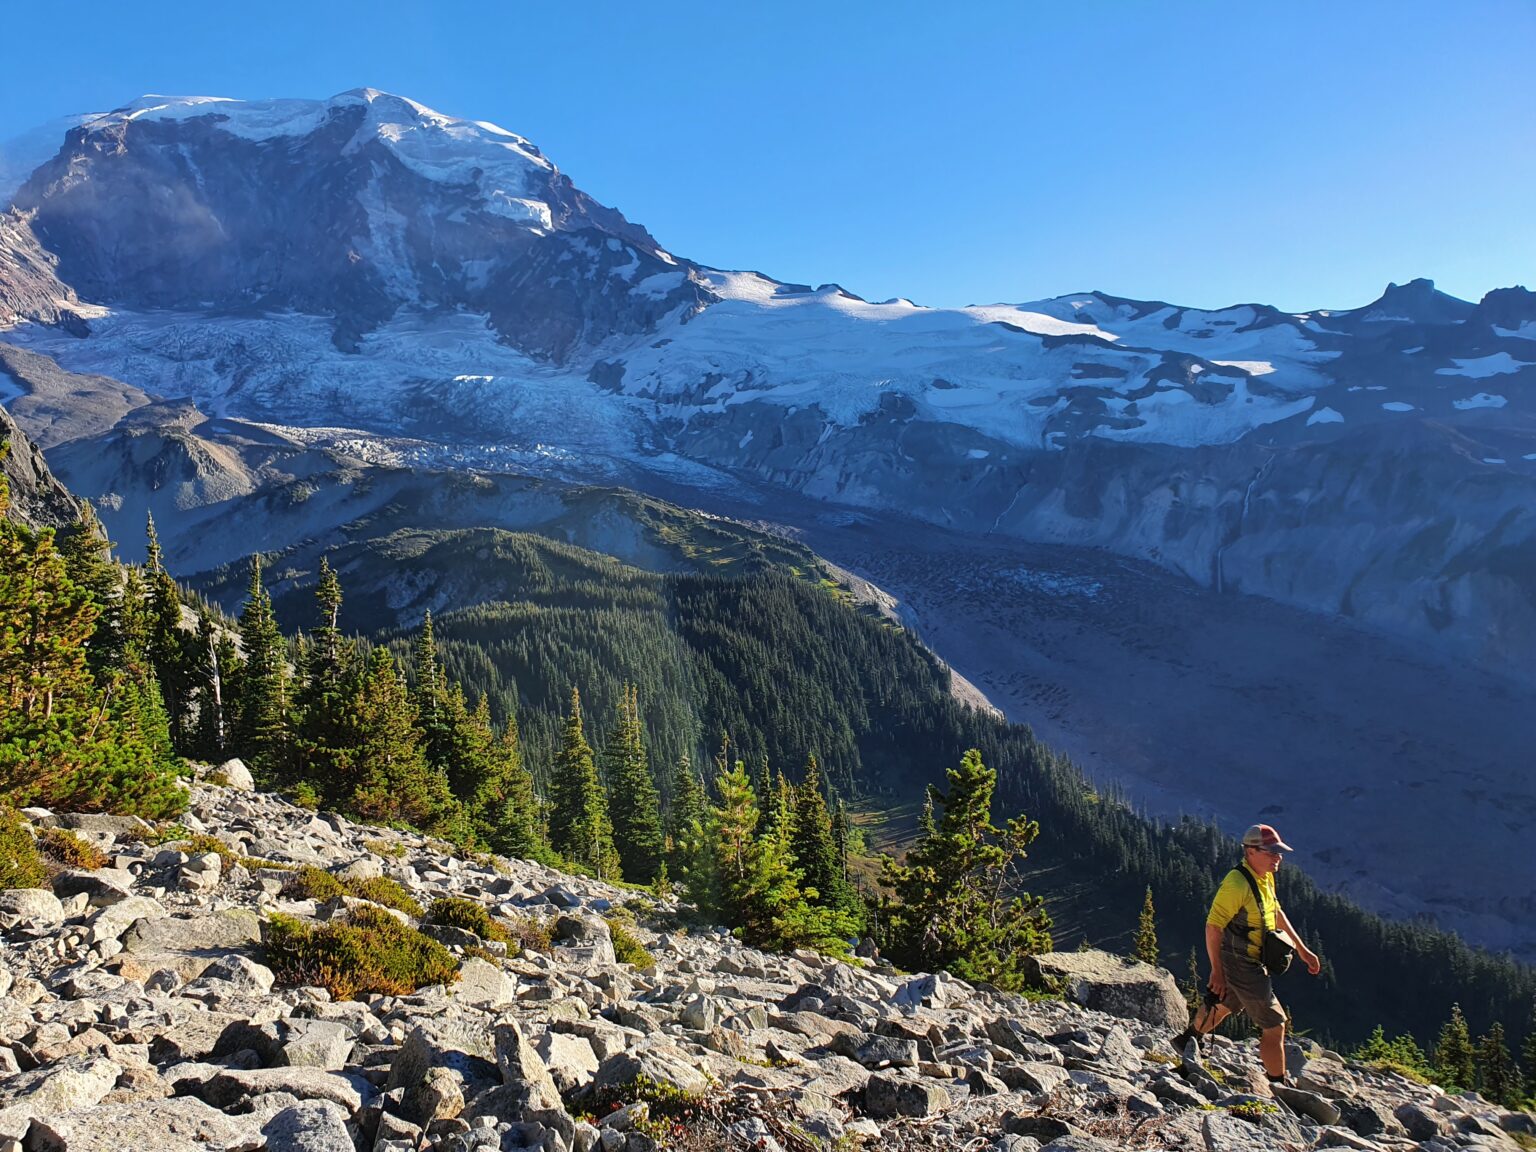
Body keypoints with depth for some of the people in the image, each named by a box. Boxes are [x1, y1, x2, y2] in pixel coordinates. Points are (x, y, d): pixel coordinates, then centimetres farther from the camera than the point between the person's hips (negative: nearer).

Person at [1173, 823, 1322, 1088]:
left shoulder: (1265, 877, 3)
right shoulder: (1237, 884, -26)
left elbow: (1276, 912, 19)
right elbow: (1213, 926, -25)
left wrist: (1301, 949, 19)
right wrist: (1217, 971, -22)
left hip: (1252, 962, 10)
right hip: (1242, 965, -10)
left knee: (1225, 1005, 28)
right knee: (1274, 1025, -4)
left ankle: (1188, 1040, 48)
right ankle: (1278, 1086, 9)